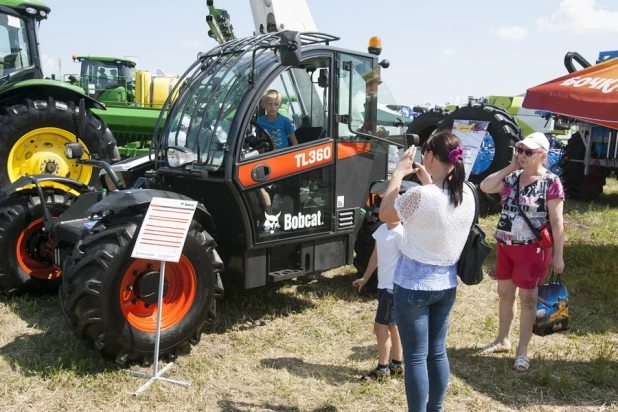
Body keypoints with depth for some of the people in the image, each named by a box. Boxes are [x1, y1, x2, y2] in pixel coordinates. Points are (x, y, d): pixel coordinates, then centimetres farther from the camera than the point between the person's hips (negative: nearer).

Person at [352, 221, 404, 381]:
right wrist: (364, 278, 19)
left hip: (394, 288, -8)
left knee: (380, 326, -3)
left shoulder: (400, 234, -17)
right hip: (383, 285, 8)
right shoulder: (382, 229, 8)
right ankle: (397, 365, 29)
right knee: (392, 326, 16)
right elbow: (375, 255, 17)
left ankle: (382, 369, 9)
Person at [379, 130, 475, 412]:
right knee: (437, 351, 20)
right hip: (447, 285, 7)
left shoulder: (420, 196, -23)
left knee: (415, 357, 5)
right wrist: (428, 182, 11)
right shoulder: (467, 196, -3)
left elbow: (385, 214, -6)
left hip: (413, 286, -7)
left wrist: (399, 173, -1)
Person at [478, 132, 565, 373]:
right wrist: (511, 167, -6)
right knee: (505, 293, 16)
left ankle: (522, 351, 17)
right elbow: (485, 187, -7)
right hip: (505, 246, 6)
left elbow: (556, 222, -12)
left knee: (527, 298, 4)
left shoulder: (551, 182, -11)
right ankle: (502, 340, 34)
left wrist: (558, 256, -13)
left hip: (532, 249, -6)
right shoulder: (513, 178, 6)